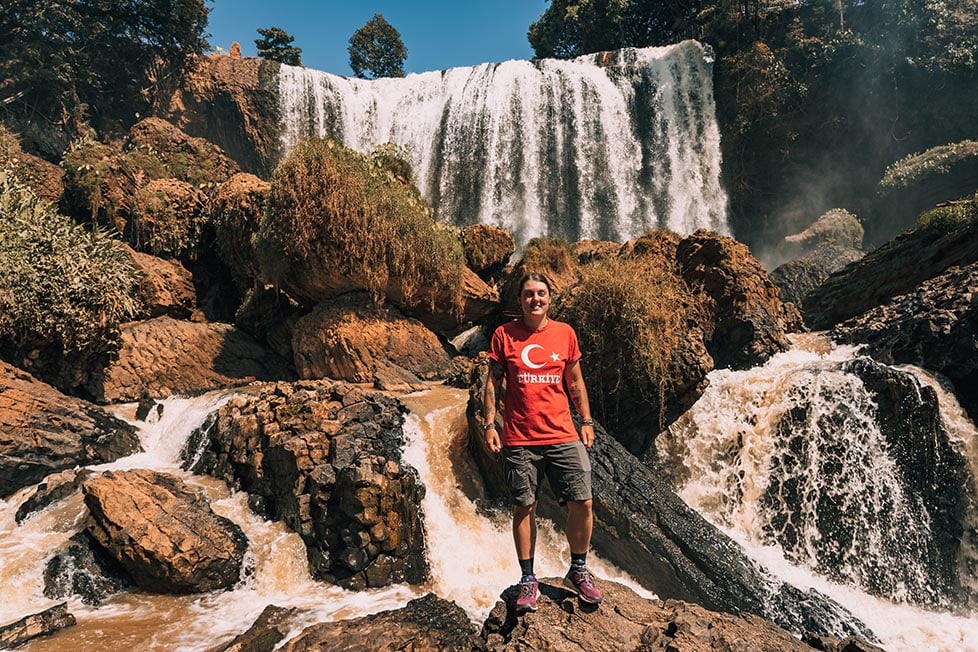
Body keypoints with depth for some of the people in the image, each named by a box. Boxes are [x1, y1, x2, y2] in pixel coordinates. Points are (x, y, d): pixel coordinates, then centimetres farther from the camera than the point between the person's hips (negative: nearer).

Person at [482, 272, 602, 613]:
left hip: (562, 436, 2)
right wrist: (489, 425, -2)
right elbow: (493, 382, 4)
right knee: (524, 508, 5)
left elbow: (575, 381, 13)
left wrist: (586, 422, 11)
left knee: (582, 504, 0)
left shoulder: (565, 333, 6)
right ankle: (528, 579, 22)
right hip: (519, 439, -1)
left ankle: (577, 571, 23)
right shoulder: (504, 335, 1)